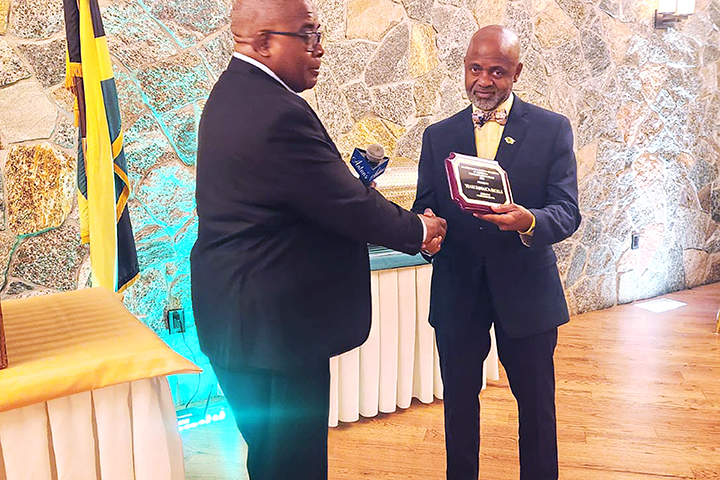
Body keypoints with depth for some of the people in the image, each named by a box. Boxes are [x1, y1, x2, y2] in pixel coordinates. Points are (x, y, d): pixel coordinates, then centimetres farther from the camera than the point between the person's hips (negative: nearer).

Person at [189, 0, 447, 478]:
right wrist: (418, 229, -4)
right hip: (273, 325, -10)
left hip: (234, 313, 10)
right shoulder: (279, 114, -24)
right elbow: (348, 207, -19)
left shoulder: (232, 93, 9)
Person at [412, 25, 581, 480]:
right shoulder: (438, 135, 6)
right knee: (459, 401, 15)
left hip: (526, 291, -1)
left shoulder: (552, 129, -2)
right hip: (456, 292, 2)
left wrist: (528, 221, -31)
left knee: (537, 404, 13)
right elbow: (425, 208, 2)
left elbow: (568, 213, -9)